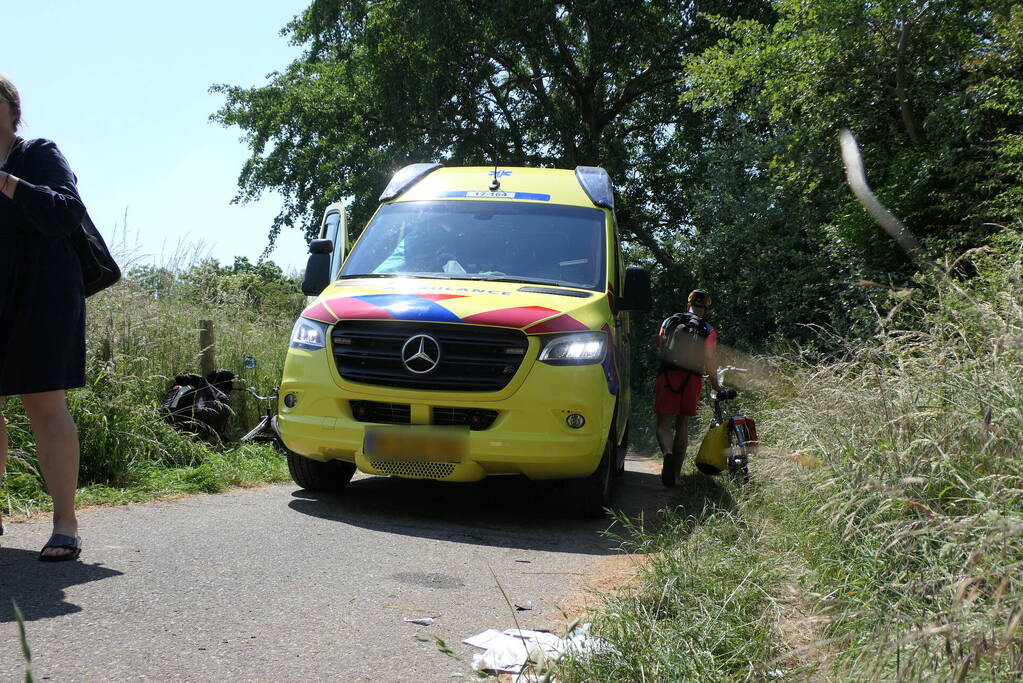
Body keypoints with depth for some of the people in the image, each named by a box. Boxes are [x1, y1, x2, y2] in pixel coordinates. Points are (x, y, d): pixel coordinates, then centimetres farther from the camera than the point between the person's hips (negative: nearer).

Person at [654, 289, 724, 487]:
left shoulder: (670, 322, 11)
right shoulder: (709, 331, 7)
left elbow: (659, 348, 14)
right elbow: (710, 361, 2)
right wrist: (715, 384, 14)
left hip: (668, 374, 0)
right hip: (692, 379, 0)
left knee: (664, 424, 0)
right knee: (682, 427, 11)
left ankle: (668, 452, -31)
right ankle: (675, 474, 13)